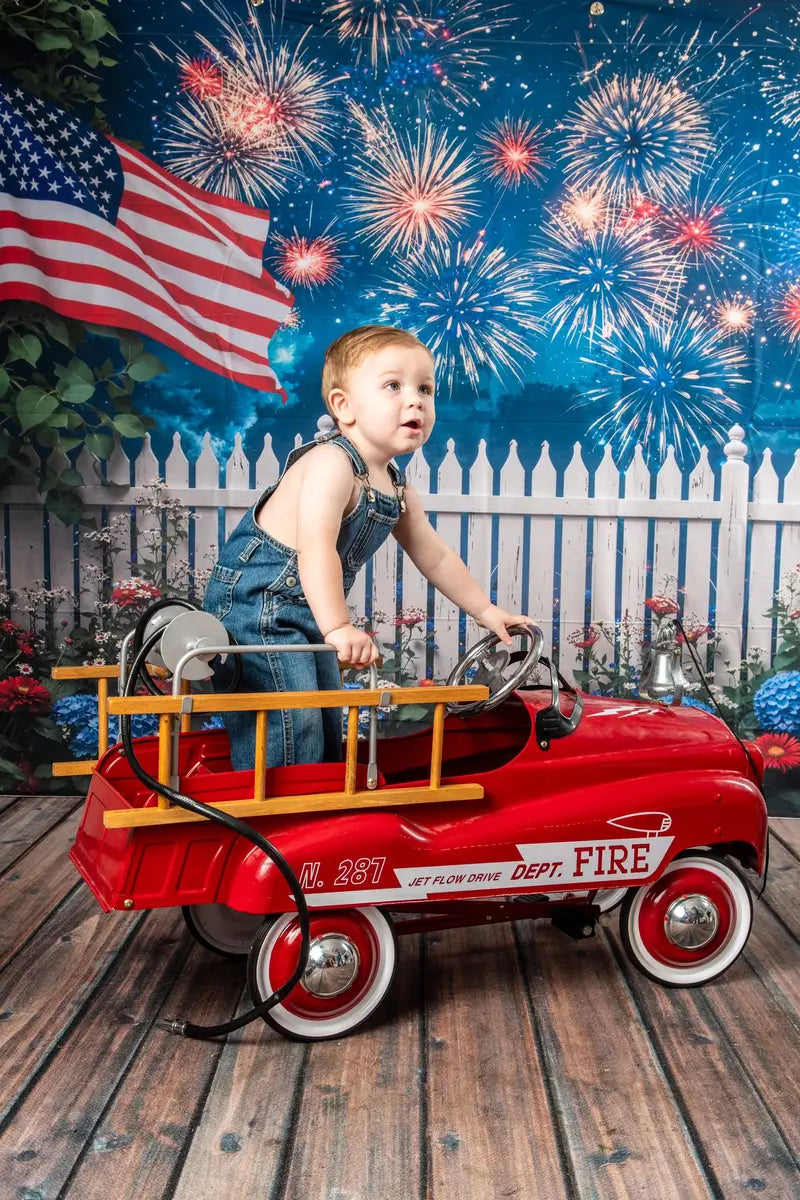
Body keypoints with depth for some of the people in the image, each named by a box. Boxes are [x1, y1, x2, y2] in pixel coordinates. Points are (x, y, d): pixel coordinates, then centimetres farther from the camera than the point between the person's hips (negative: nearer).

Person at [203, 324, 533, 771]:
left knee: (327, 729, 18)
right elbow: (315, 547, -34)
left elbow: (435, 556, 17)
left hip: (306, 613, 10)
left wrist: (484, 609, 18)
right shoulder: (331, 463, -22)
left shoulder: (398, 489, 7)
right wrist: (339, 627, -39)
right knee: (290, 729, -14)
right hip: (257, 601, -9)